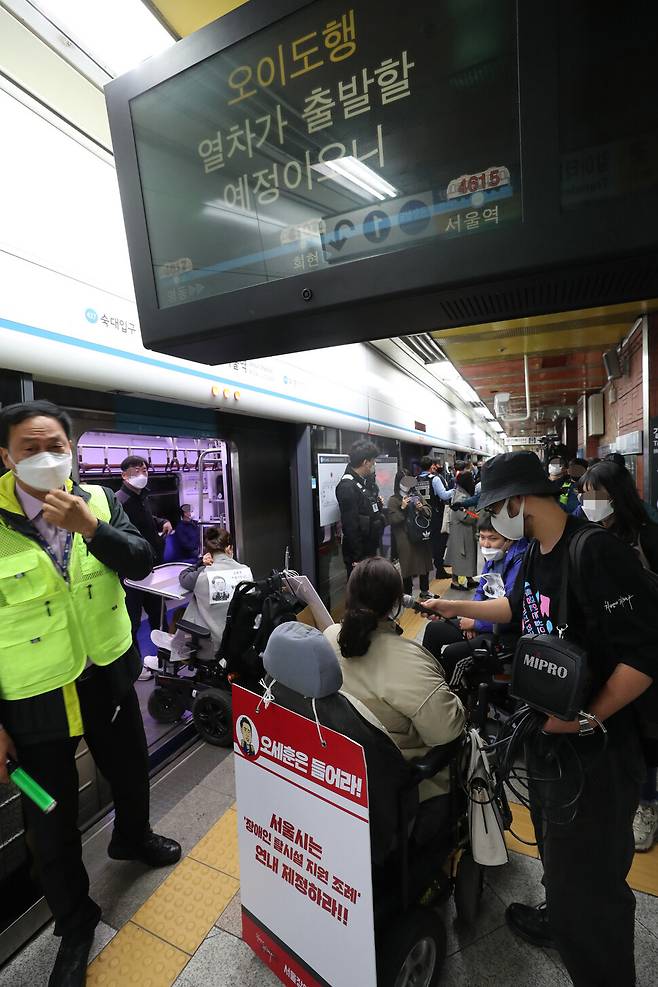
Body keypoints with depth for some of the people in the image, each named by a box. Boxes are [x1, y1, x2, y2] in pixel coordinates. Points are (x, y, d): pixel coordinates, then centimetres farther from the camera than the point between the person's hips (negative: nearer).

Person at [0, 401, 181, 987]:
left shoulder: (100, 501, -6)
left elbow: (142, 563, -11)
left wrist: (90, 527, -27)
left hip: (109, 677, 4)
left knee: (130, 773, 26)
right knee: (51, 820, 15)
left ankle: (132, 837, 59)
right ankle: (74, 921, 44)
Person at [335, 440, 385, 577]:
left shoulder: (366, 481, 9)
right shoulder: (347, 486, -20)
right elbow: (350, 526, -22)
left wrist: (377, 502, 2)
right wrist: (357, 558, -20)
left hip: (370, 549, 9)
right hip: (358, 554, -9)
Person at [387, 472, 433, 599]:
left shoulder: (417, 496, 7)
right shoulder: (393, 500, -6)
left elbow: (429, 512, 10)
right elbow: (392, 520, -12)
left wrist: (422, 508, -10)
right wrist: (402, 508, -21)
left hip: (422, 536, 5)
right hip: (405, 539, -5)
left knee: (424, 563, 16)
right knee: (408, 567, 1)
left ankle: (424, 591, 34)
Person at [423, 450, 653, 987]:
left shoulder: (597, 551, -26)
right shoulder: (537, 554, 2)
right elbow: (520, 606, 19)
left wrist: (587, 719, -24)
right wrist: (456, 607, 22)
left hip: (596, 748, -9)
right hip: (549, 731, 9)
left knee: (588, 875, 7)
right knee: (556, 848, 29)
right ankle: (557, 920, 54)